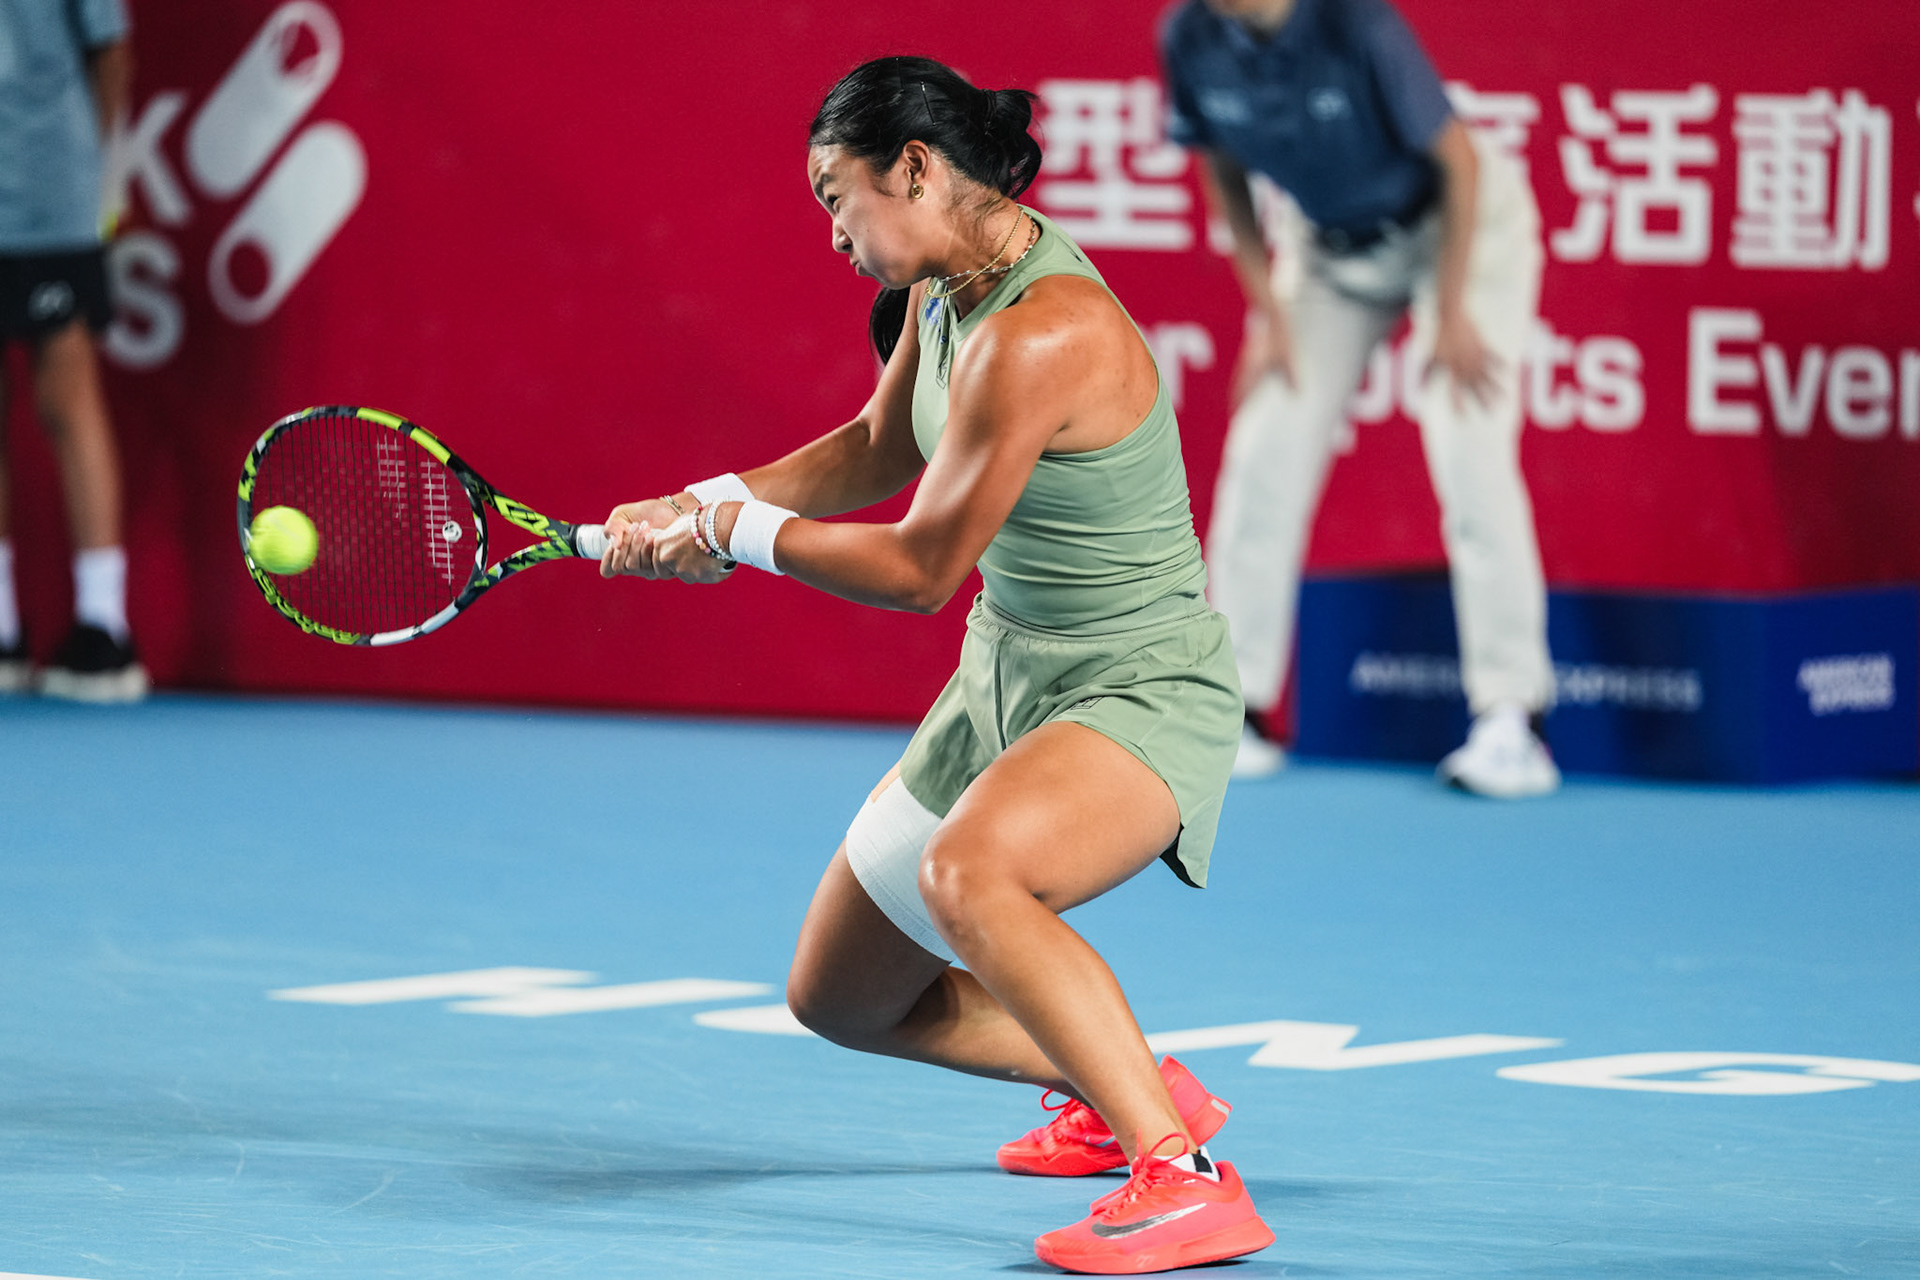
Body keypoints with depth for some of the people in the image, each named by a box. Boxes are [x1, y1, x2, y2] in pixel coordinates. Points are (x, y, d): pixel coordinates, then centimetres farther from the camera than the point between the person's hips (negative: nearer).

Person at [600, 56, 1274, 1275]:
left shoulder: (1035, 339, -27)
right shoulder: (946, 285, 2)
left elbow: (920, 567, -20)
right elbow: (878, 452, 19)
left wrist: (740, 536, -6)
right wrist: (697, 506, 7)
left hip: (1139, 694, -10)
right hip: (1005, 678, 10)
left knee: (970, 871, -40)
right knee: (840, 997, 15)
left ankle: (1183, 1177, -38)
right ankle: (1124, 1090, 36)